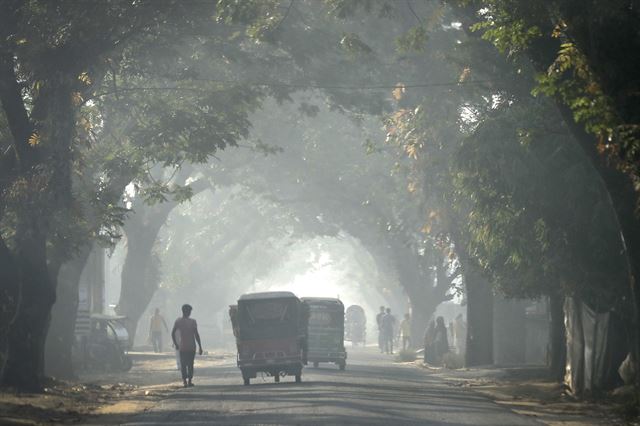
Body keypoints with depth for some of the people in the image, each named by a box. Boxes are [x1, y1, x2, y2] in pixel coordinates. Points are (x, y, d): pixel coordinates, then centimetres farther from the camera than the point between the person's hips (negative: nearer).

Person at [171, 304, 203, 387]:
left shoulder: (178, 321, 0)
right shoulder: (192, 322, -7)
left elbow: (172, 333, 0)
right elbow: (196, 335, -9)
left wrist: (175, 344, 11)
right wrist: (200, 347, -4)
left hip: (182, 347, 1)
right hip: (191, 346, -1)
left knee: (183, 364, 5)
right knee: (190, 364, 9)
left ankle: (184, 380, -5)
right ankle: (190, 380, 8)